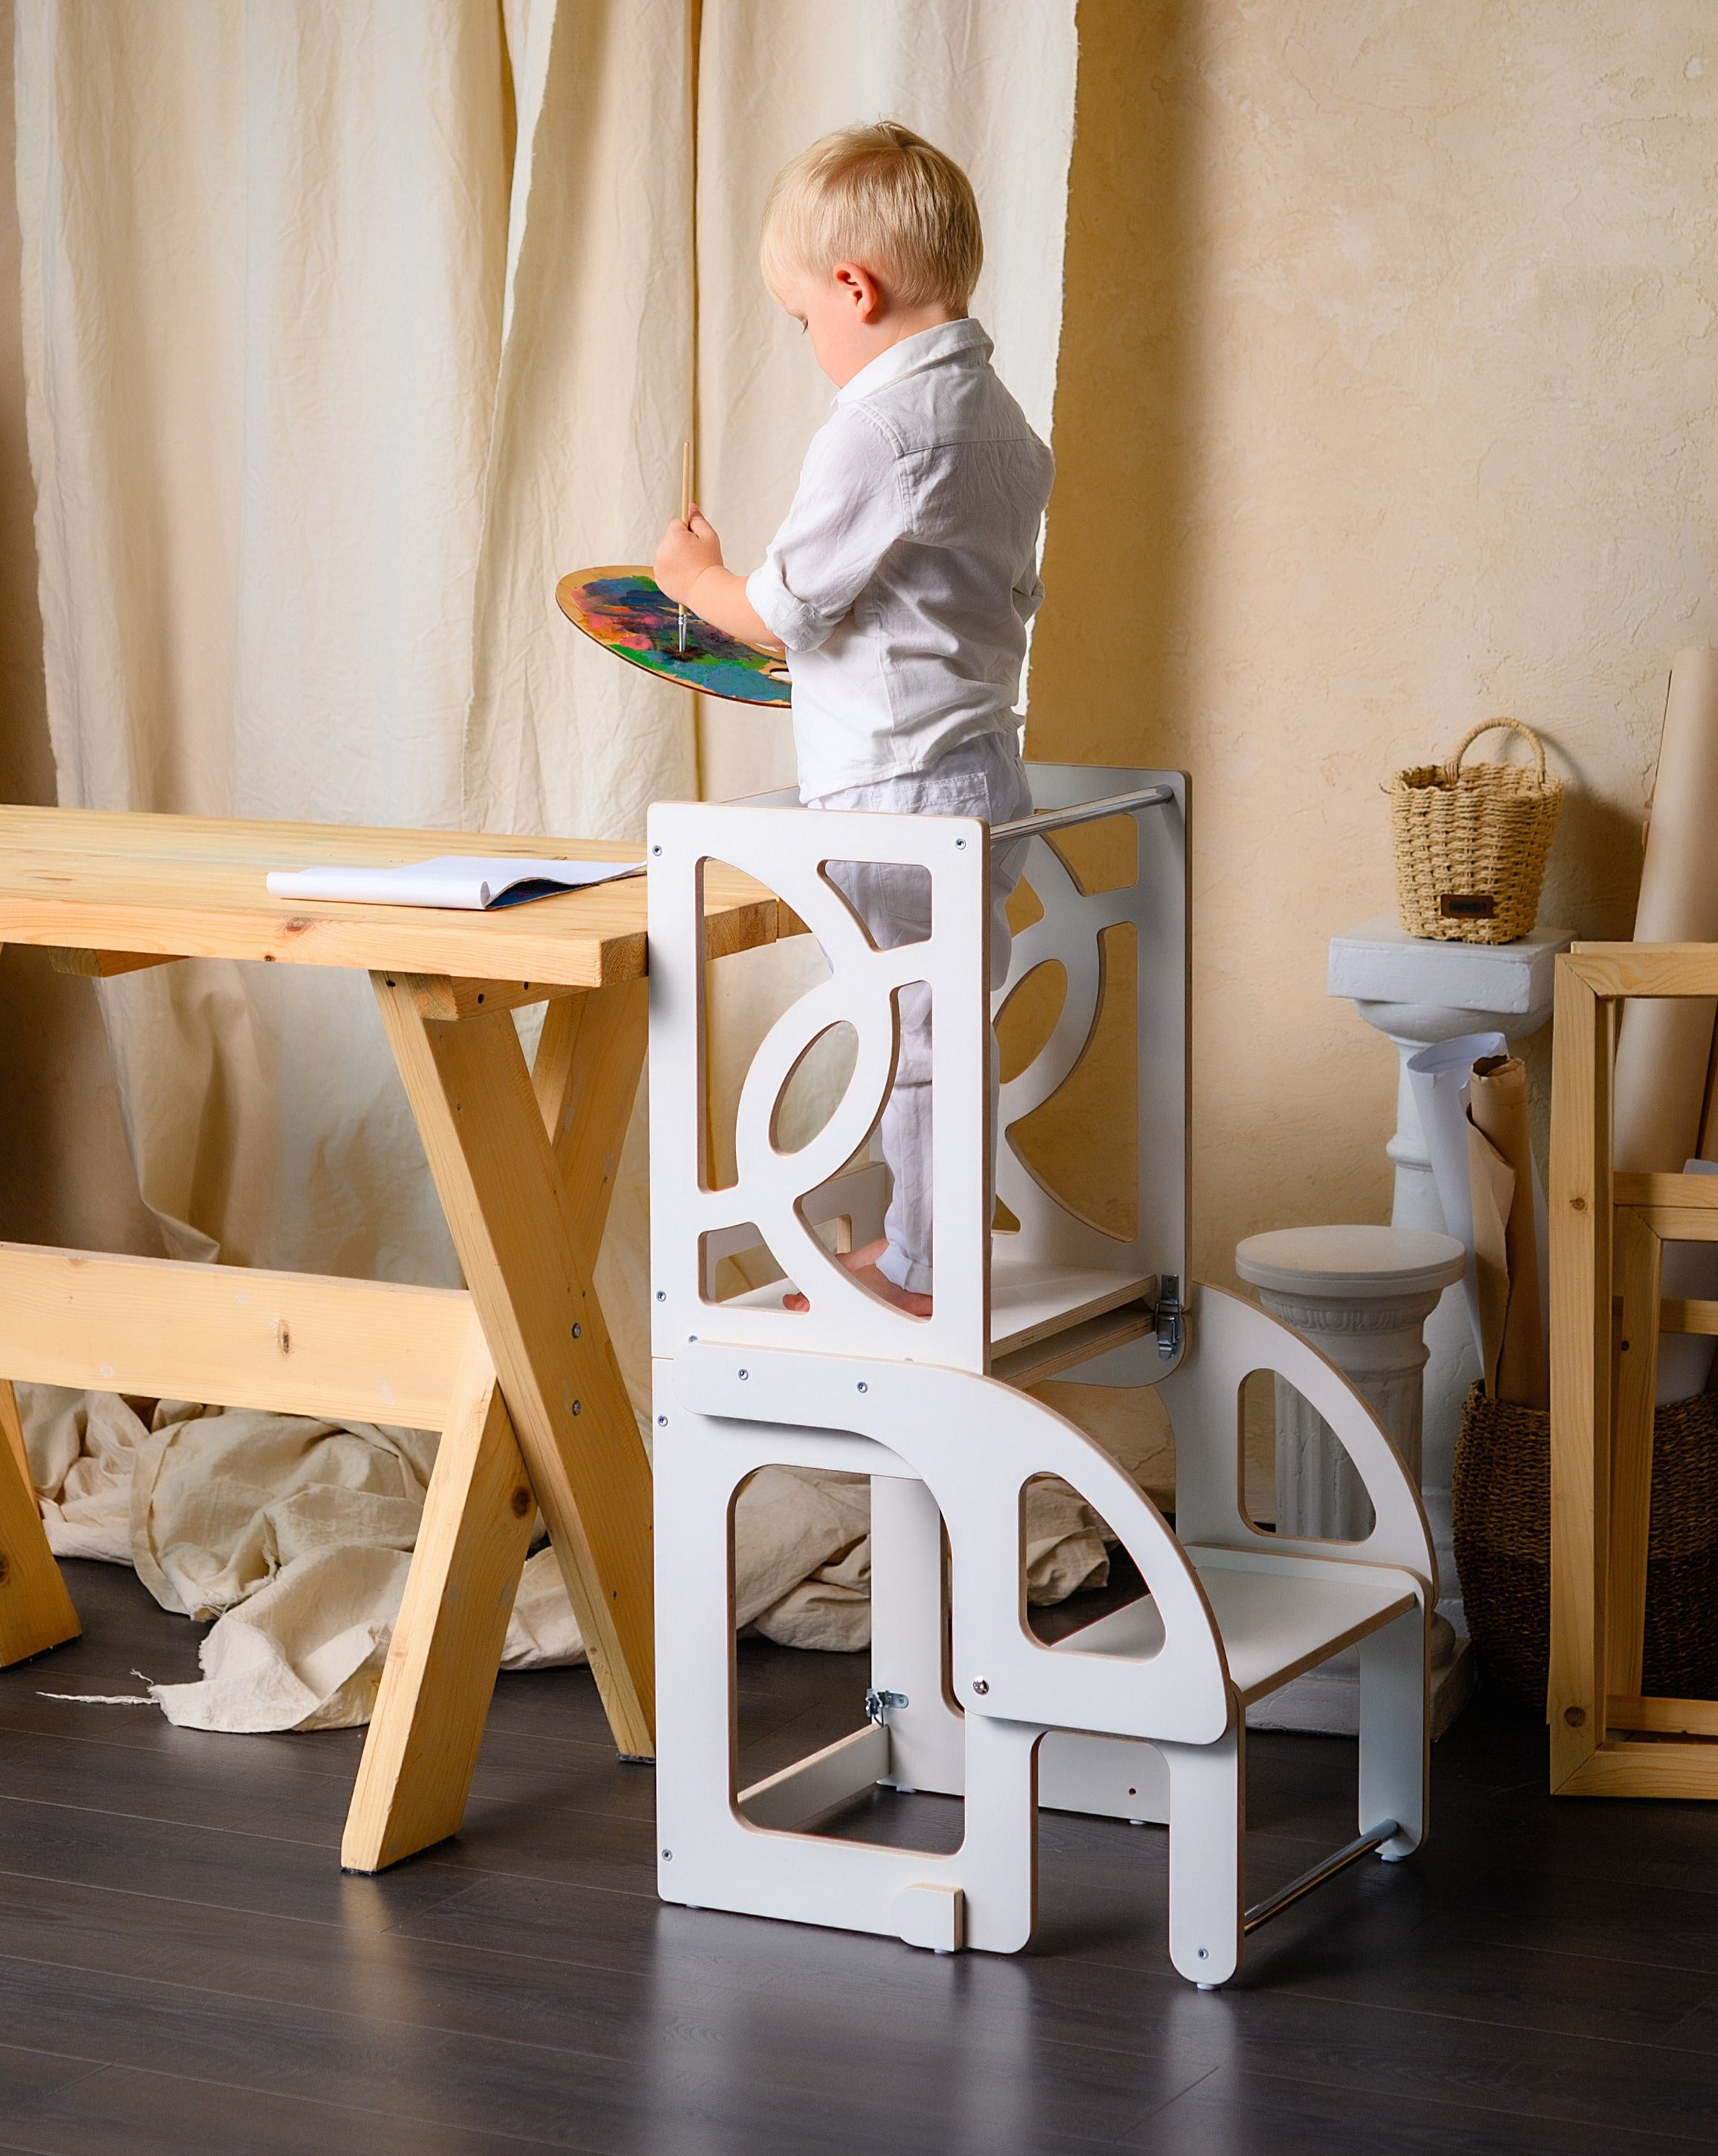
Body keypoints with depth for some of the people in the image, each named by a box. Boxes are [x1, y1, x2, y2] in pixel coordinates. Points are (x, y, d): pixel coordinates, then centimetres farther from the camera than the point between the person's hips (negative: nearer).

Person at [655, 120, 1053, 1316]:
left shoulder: (879, 424, -18)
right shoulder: (1002, 420, 11)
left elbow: (785, 608, -14)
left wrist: (698, 577, 6)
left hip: (897, 786, -10)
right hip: (983, 763, 10)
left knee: (914, 1029, -1)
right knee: (948, 1020, 18)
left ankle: (920, 1274, 8)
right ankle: (927, 1237, 30)